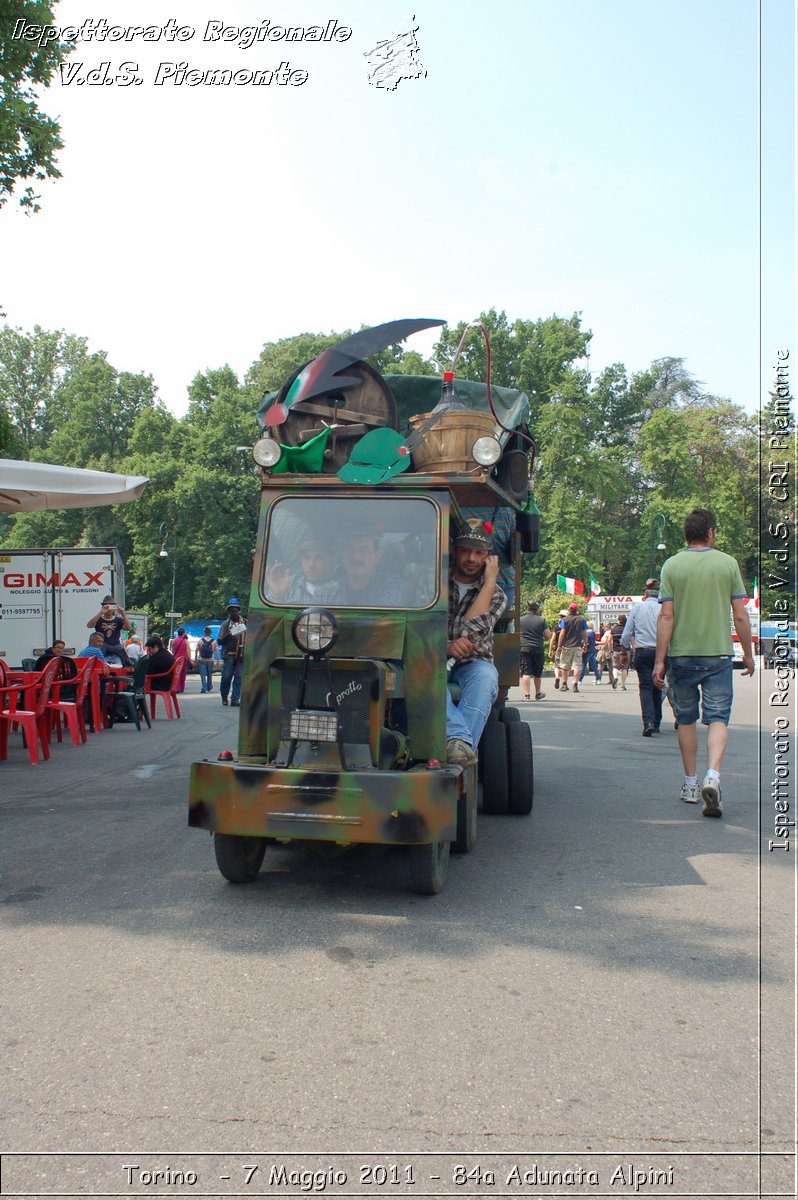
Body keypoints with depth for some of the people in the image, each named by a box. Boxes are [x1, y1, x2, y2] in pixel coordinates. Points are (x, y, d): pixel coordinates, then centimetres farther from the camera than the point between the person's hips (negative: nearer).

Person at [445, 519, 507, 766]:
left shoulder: (496, 595, 9)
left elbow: (470, 633, -11)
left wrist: (490, 582, -7)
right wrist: (445, 646, -21)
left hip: (473, 665, 0)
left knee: (485, 675, -36)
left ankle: (459, 745, -51)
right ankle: (459, 738, -53)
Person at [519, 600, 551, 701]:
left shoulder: (520, 620, 3)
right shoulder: (541, 620, 0)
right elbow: (549, 635, 0)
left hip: (524, 648, 0)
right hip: (538, 648, 0)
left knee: (525, 672, -5)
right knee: (537, 673, 15)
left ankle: (526, 694, -17)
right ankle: (538, 694, 31)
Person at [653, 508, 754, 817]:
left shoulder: (672, 565, -1)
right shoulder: (727, 563, 0)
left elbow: (666, 616, -6)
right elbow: (740, 616, 0)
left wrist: (659, 661, -3)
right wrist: (748, 654, 12)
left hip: (682, 654, 1)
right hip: (718, 653, -1)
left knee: (686, 719, 13)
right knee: (718, 718, 0)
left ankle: (690, 784, 20)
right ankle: (713, 775, -22)